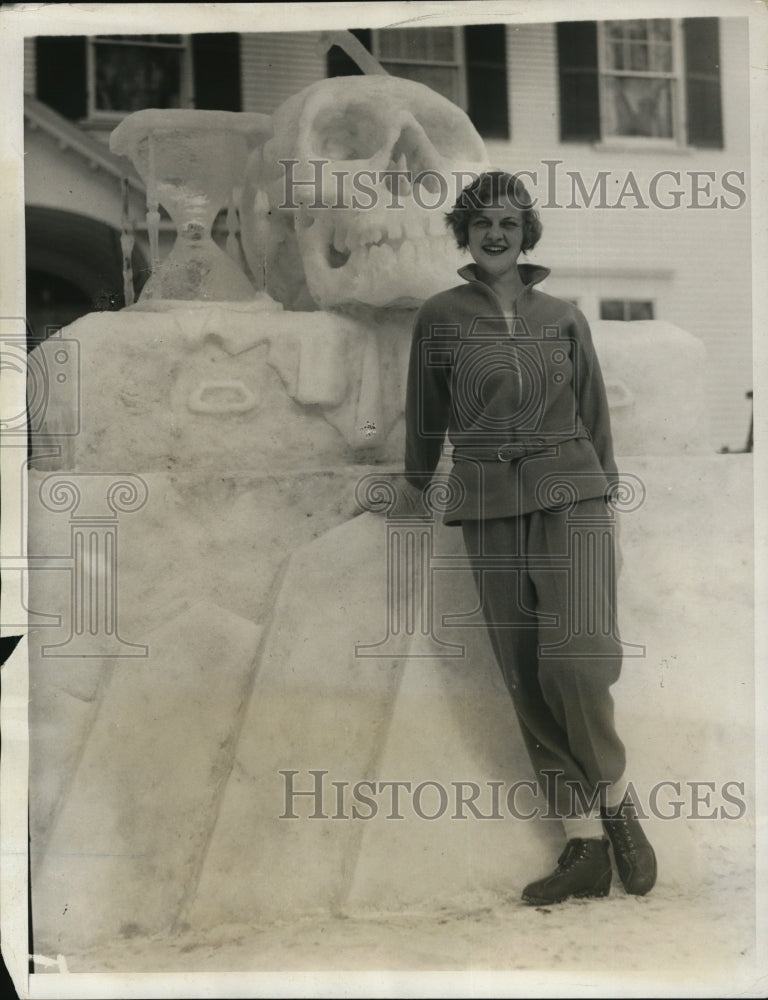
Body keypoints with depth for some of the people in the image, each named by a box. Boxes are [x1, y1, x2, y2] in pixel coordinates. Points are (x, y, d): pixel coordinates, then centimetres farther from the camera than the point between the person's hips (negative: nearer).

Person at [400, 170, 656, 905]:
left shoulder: (564, 318, 8)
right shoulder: (439, 317, 5)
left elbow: (593, 413, 14)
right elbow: (425, 411, 16)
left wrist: (607, 494, 12)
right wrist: (416, 479, 26)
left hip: (572, 494, -1)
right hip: (489, 507, 1)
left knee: (578, 657, -21)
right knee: (526, 678, -1)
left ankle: (614, 796, 4)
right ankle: (585, 846, 6)